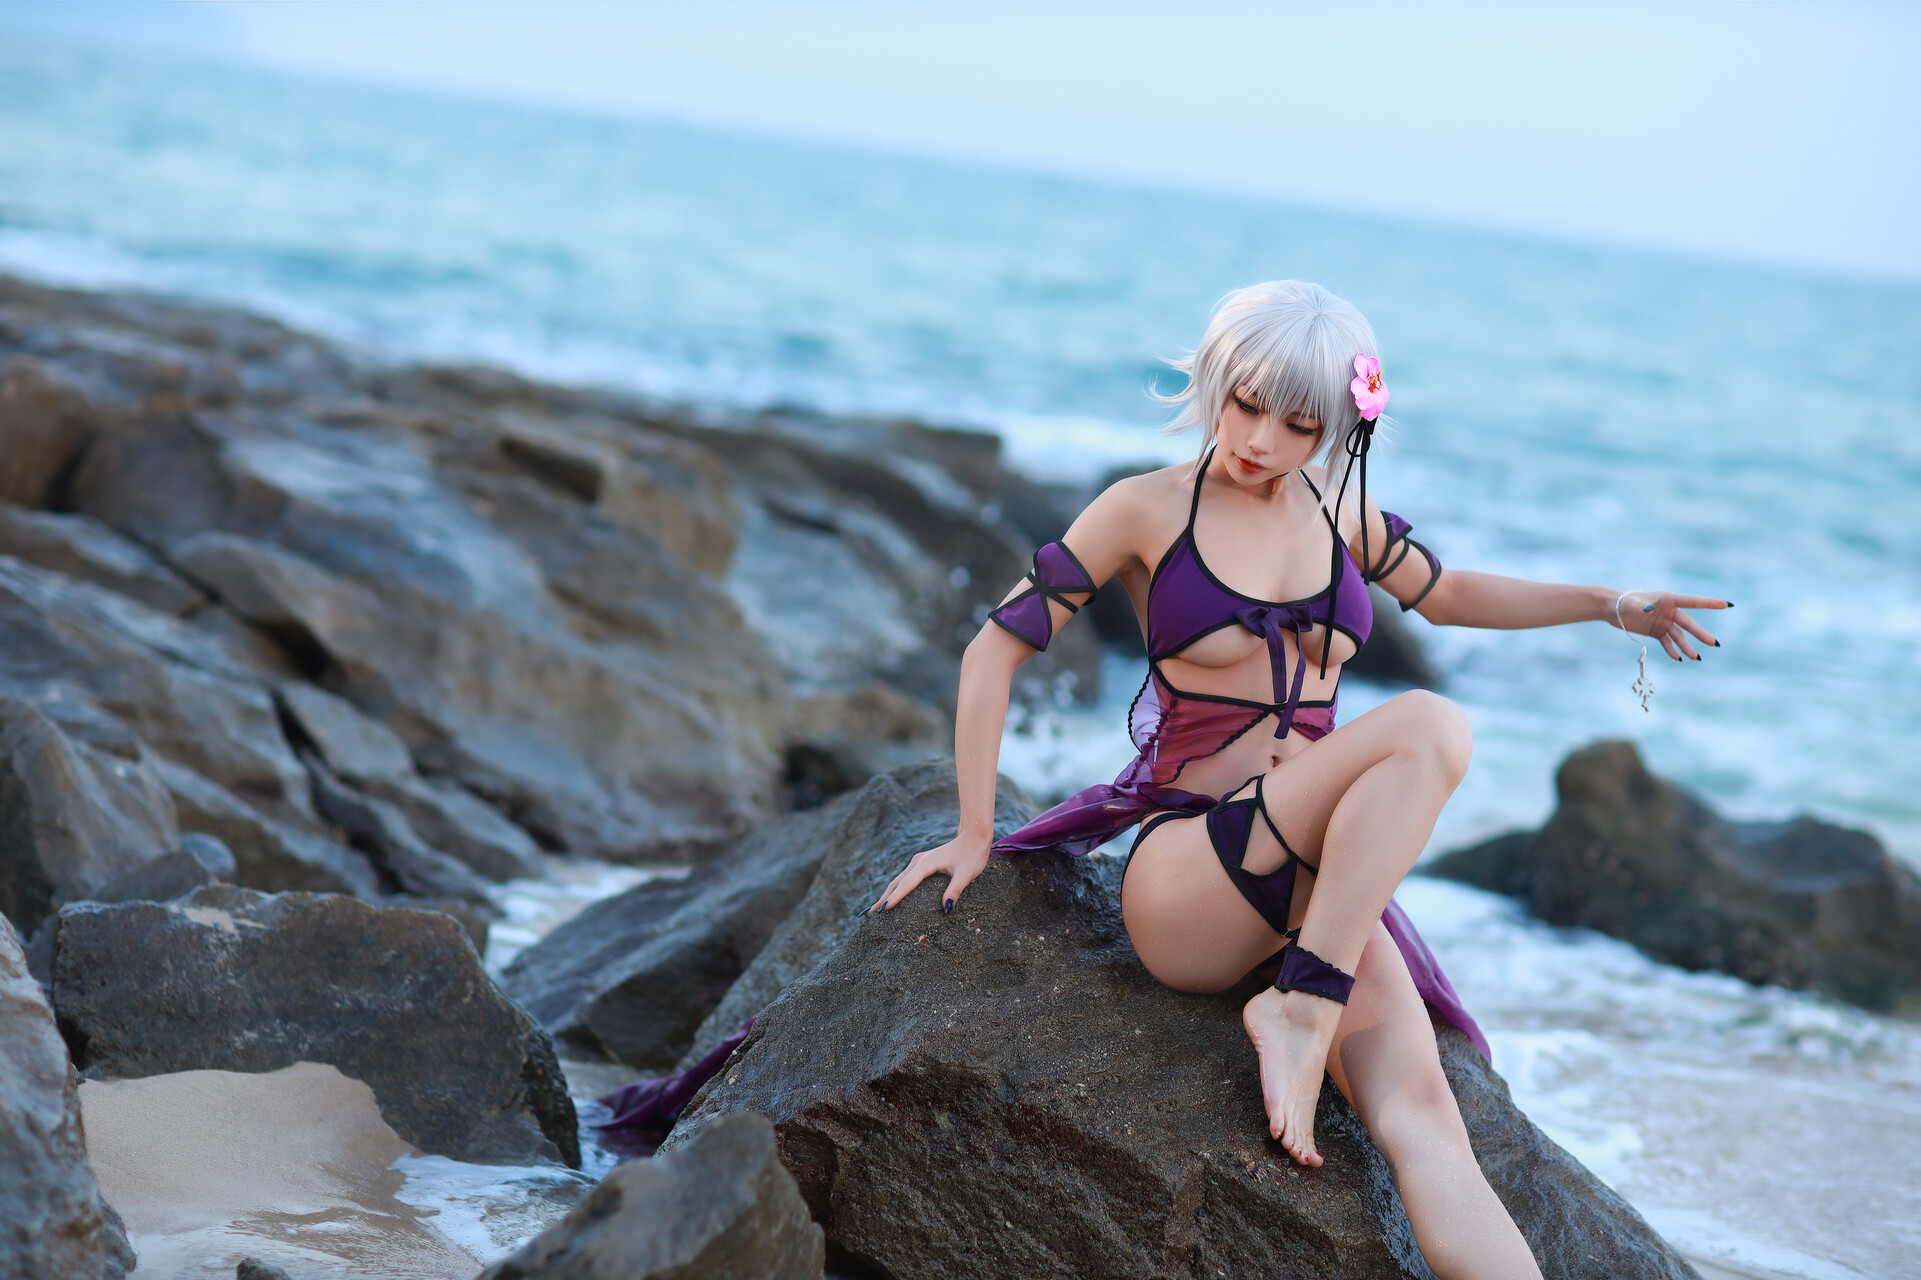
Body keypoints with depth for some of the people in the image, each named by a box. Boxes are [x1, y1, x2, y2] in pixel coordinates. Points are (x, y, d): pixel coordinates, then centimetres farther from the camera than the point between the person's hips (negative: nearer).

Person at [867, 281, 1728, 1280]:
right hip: (1187, 885, -4)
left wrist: (1606, 605, 20)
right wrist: (973, 836, -2)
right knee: (1429, 727, -29)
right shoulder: (1147, 511, 0)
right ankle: (1300, 1011, -27)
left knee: (1420, 1117, -24)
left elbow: (1447, 595, 31)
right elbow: (996, 649, 3)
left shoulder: (1337, 508, 13)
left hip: (1319, 889, 4)